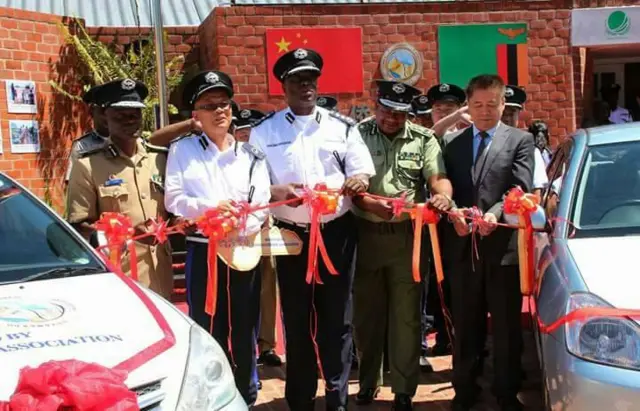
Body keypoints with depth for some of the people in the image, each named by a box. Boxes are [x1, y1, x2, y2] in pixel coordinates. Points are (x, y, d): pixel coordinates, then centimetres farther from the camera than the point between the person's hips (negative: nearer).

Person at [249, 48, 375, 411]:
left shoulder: (342, 126, 7)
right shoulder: (264, 131, 4)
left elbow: (362, 173, 3)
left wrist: (358, 181, -20)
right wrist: (277, 191, -19)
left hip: (337, 233, 1)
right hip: (290, 235, 0)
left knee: (337, 318, 6)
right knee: (297, 320, 9)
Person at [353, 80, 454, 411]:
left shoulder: (423, 139, 6)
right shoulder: (357, 135, 1)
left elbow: (438, 178, -3)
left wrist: (443, 196, -25)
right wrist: (371, 205, -23)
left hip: (408, 236, 0)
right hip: (365, 234, 0)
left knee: (406, 315, 5)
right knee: (366, 313, 11)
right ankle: (368, 383, 27)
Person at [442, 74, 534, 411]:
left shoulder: (520, 140, 3)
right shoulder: (450, 142, 12)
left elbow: (521, 189, -7)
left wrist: (494, 214, -23)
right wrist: (453, 213, -14)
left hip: (503, 246, -2)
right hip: (462, 247, 3)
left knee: (506, 327, 7)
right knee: (465, 325, 12)